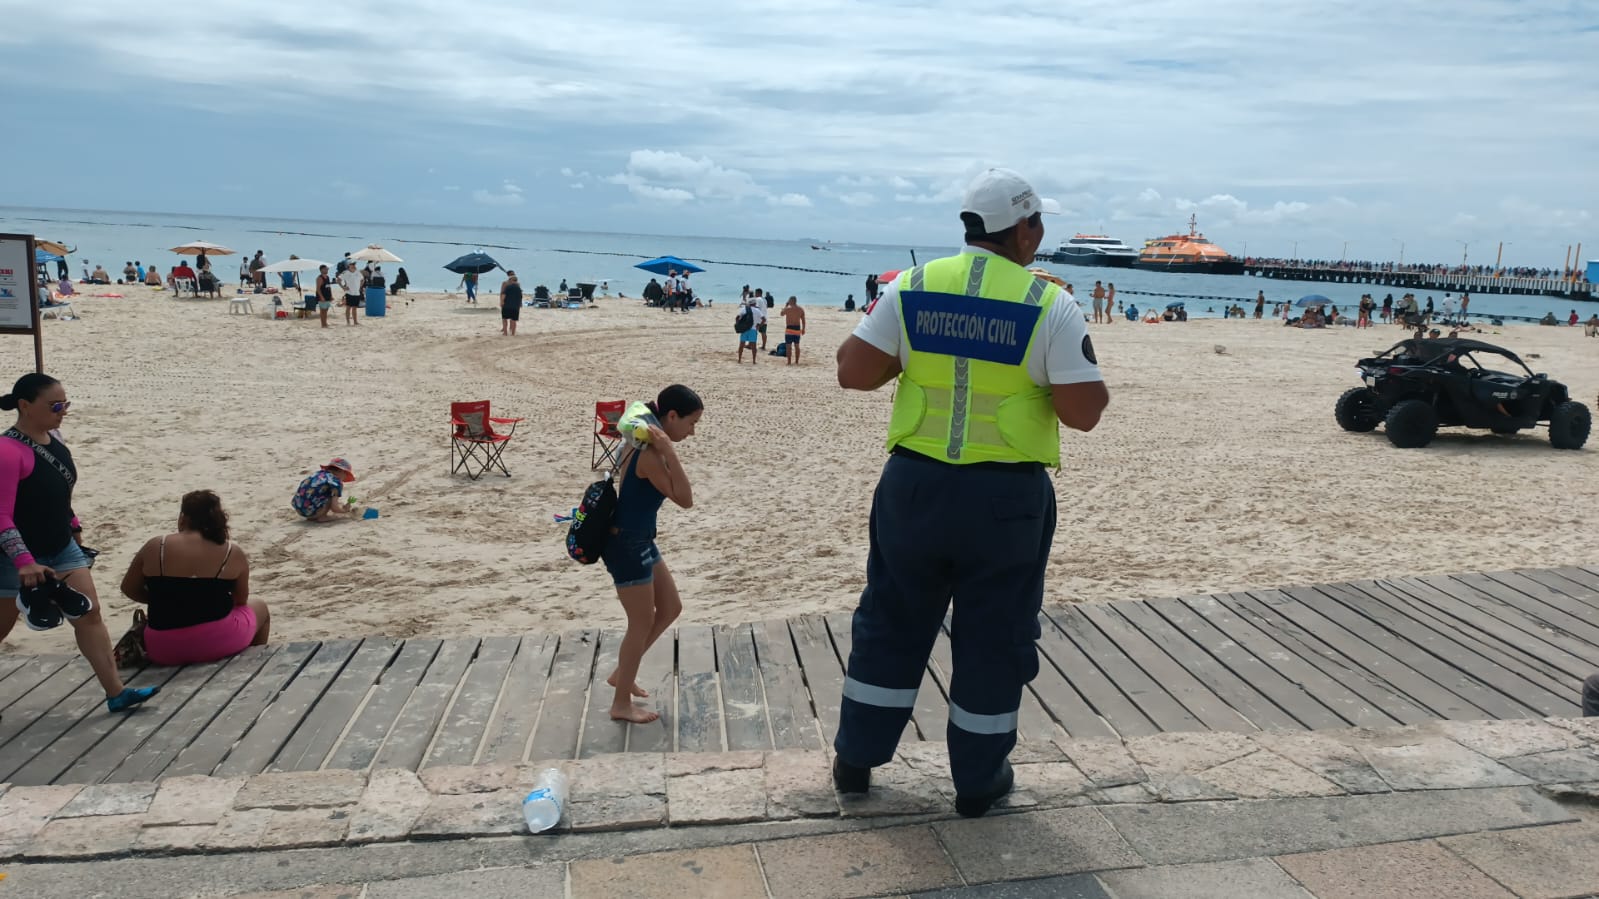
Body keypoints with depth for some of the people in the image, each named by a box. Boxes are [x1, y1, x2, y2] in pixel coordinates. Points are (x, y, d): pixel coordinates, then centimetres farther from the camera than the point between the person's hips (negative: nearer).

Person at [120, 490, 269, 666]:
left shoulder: (154, 548, -3)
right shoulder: (233, 554, -5)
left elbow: (128, 589, 8)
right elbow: (240, 600, 7)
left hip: (163, 651, 2)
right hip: (218, 642, -2)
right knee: (259, 607, 31)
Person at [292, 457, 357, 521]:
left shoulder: (319, 473, 17)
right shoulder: (336, 482, -6)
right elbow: (334, 508, -10)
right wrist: (345, 510, 10)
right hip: (310, 511, -8)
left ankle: (311, 517, 14)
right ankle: (321, 517, 1)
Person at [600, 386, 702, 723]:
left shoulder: (647, 446, 5)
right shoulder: (650, 455, -26)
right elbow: (685, 500, -27)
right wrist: (669, 451, -30)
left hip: (640, 541, 10)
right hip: (626, 546, -10)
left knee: (670, 609, 18)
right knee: (642, 624, 4)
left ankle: (621, 673, 33)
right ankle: (621, 703, 20)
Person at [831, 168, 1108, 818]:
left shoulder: (911, 288, -1)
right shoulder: (1050, 306, -9)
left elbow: (852, 372, -2)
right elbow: (1084, 412, -12)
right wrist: (1074, 369, 8)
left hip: (914, 483, 3)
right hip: (1006, 498, -3)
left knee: (891, 624, 17)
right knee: (993, 640, 12)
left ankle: (856, 760, 30)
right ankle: (978, 782, 26)